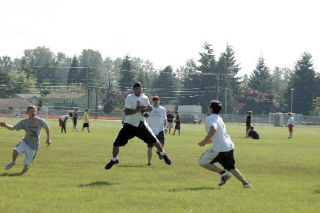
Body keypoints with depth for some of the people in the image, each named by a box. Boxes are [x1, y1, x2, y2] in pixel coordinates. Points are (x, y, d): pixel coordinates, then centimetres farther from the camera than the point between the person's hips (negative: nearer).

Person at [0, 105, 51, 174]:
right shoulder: (24, 122, -11)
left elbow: (46, 127, 4)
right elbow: (13, 127, -6)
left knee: (26, 163, 1)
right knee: (16, 151, -27)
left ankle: (27, 166, 42)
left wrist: (48, 138, 5)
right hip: (25, 142, 1)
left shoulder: (40, 121, -14)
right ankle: (13, 162, 7)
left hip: (34, 146, -1)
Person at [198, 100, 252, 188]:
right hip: (229, 146, 8)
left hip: (219, 148, -8)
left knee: (202, 162, 6)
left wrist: (204, 141, -20)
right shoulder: (219, 118, 22)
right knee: (231, 168, 19)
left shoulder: (209, 118, -7)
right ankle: (245, 183, 8)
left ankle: (222, 172, -4)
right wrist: (206, 142, 21)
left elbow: (213, 129, -29)